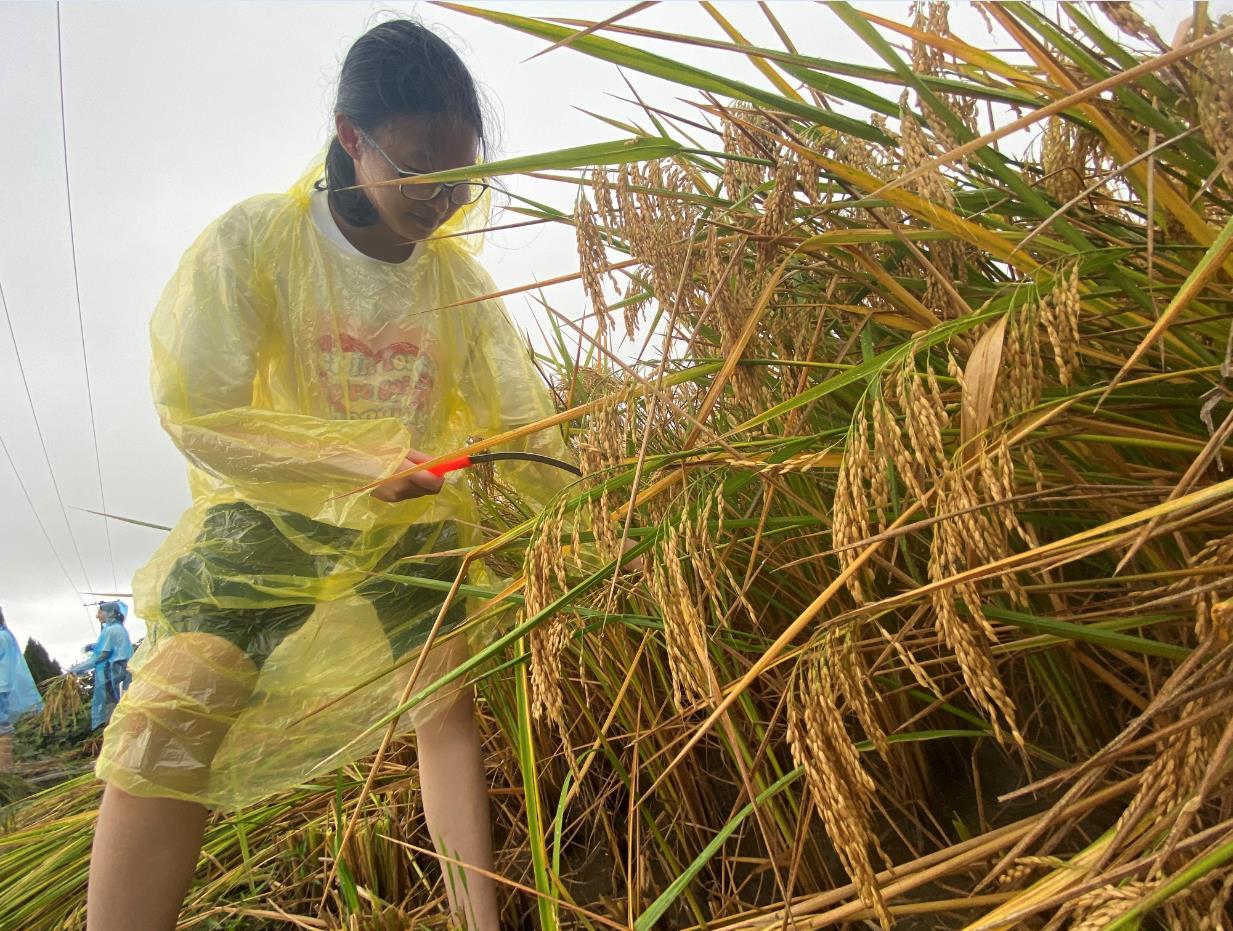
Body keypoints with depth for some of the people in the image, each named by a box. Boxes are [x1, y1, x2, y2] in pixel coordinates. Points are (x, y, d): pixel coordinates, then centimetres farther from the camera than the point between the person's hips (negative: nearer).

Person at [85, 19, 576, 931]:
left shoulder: (459, 279, -3)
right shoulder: (252, 241, -14)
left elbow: (518, 413, -4)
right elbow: (199, 414, -17)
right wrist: (367, 462, -23)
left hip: (411, 524, 3)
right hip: (268, 515, -2)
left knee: (446, 696, -6)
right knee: (169, 713, -18)